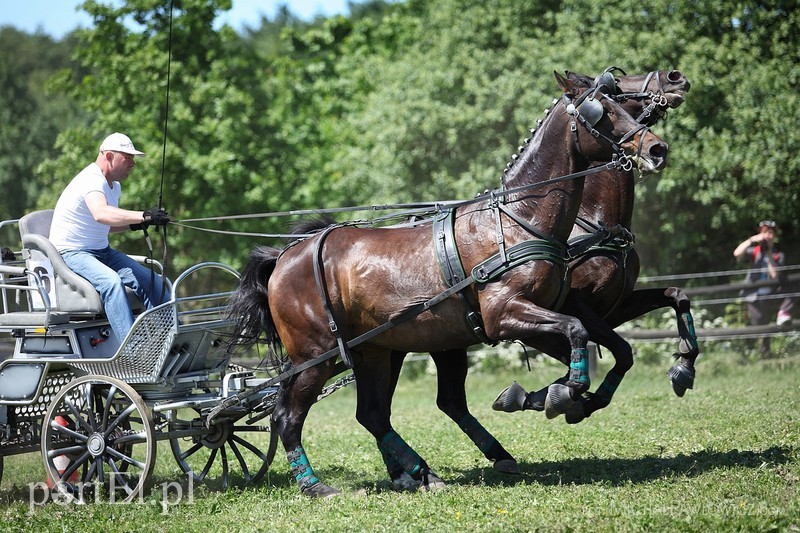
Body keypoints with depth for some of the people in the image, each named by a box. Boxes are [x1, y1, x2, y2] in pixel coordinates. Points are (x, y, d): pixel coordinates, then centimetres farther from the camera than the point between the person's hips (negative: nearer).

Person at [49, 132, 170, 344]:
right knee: (111, 281, -35)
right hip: (71, 253, -9)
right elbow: (101, 214, -40)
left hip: (102, 251, 9)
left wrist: (133, 225, 4)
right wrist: (144, 216, -48)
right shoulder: (91, 180, -19)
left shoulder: (115, 186, 12)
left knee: (152, 280, -8)